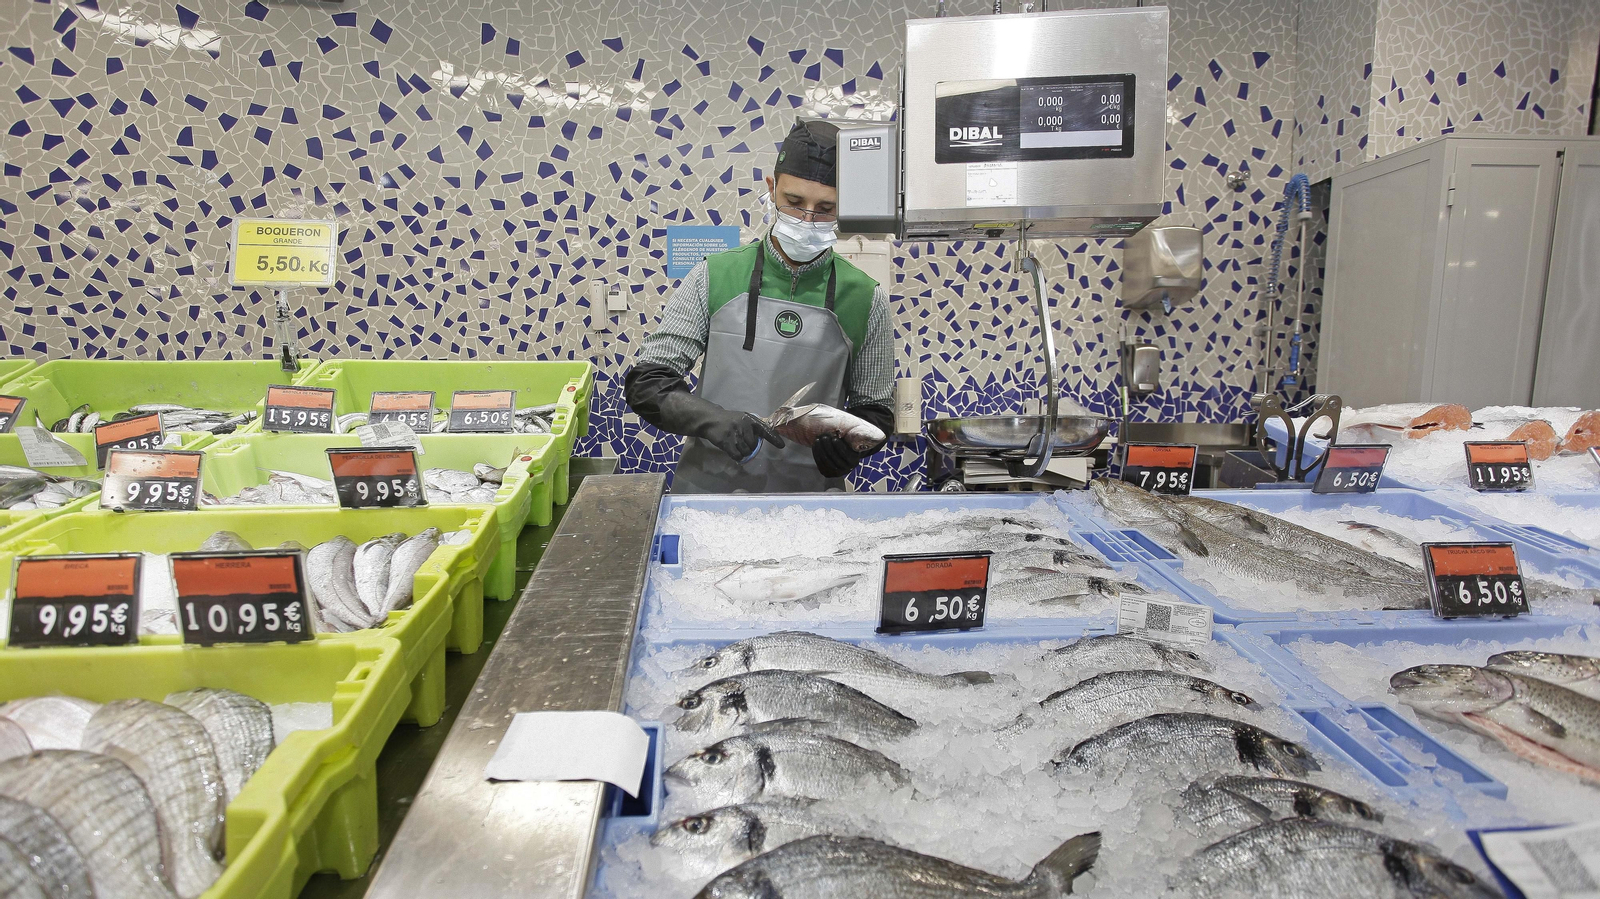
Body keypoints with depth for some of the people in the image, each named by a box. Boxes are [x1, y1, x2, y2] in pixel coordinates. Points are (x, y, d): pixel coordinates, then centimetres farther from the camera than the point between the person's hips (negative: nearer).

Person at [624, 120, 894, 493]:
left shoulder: (865, 299, 3)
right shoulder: (716, 277, 2)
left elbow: (874, 409, 12)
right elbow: (646, 383, 1)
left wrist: (850, 447, -10)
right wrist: (714, 420, -17)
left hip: (810, 494, 2)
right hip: (709, 486, -1)